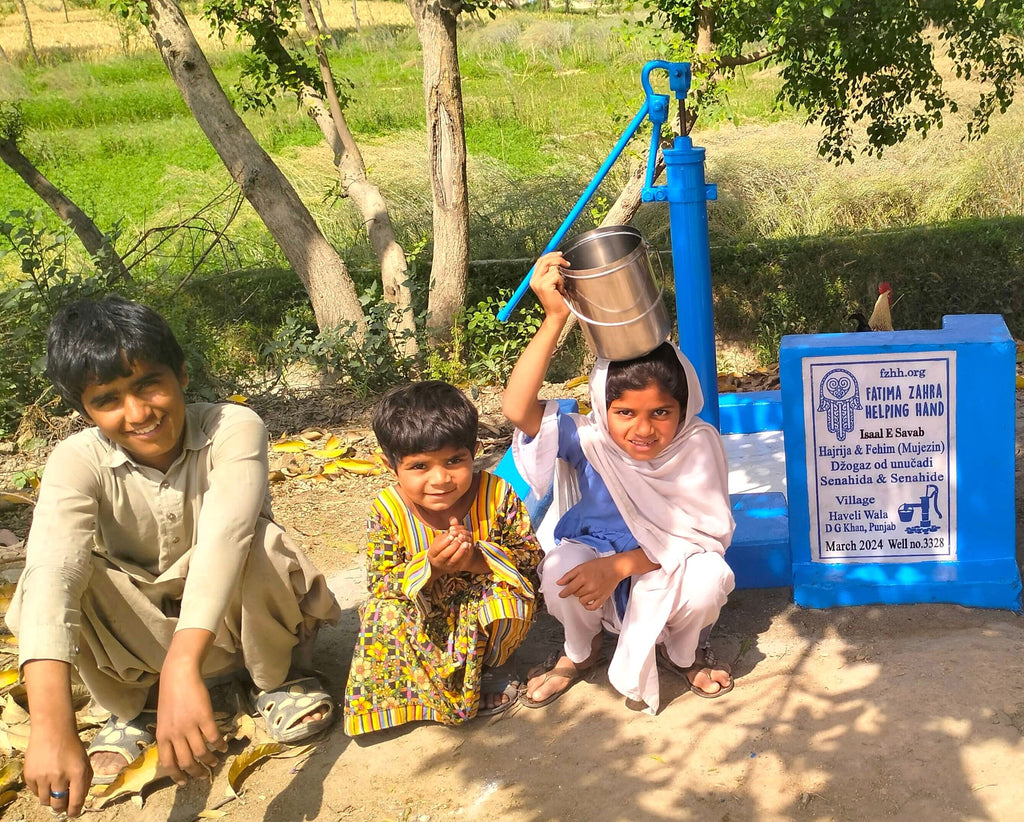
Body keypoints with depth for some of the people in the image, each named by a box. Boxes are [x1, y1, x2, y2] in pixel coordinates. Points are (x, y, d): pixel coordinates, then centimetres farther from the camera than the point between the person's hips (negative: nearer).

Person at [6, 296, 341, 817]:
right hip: (144, 635, 2)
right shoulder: (77, 462, -20)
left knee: (258, 542, -34)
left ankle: (277, 682, -4)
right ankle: (133, 709, 0)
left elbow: (223, 536, -41)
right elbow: (51, 573, -37)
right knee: (53, 579, -26)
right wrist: (51, 728, -52)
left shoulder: (234, 428, -24)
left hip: (240, 620, -1)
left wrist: (183, 670, -56)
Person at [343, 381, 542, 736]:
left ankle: (491, 667, 2)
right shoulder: (388, 511, -18)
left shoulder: (498, 496, -19)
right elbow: (379, 581, -14)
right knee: (383, 613, -26)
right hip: (424, 624, 1)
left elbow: (530, 556, -12)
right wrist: (429, 566, -34)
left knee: (510, 597, -31)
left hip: (484, 622, -1)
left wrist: (478, 559, -32)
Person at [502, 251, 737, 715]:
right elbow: (518, 410, -38)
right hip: (596, 553, 1)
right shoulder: (591, 441, -21)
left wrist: (621, 564, -32)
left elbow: (706, 533, -20)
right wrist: (555, 318, -46)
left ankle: (683, 651, 6)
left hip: (668, 571, 0)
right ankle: (581, 651, 5)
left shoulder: (698, 445, -19)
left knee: (709, 577, -33)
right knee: (561, 569, -33)